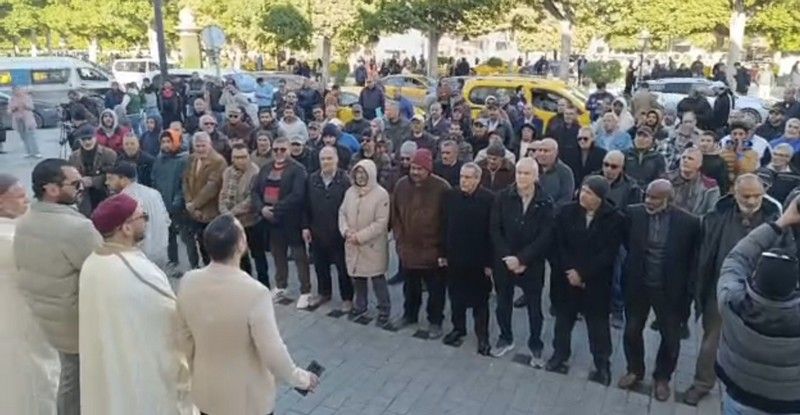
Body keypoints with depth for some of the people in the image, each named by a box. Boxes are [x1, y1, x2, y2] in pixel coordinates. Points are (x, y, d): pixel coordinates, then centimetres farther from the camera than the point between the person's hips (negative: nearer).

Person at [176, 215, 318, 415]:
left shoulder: (188, 282, -14)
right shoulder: (254, 293, -31)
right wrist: (301, 379, -6)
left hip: (205, 391, 5)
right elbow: (274, 354, -24)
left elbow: (185, 338, 1)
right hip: (247, 398, -5)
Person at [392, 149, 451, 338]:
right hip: (408, 248, 4)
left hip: (433, 250, -4)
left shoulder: (441, 187, -15)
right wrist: (400, 239, 3)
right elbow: (395, 215, 7)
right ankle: (409, 314, 41)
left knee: (435, 289, 11)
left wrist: (444, 247, -11)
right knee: (410, 287, 22)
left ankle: (435, 321, 28)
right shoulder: (401, 185, -2)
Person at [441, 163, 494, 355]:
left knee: (479, 300, 10)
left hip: (478, 259, -4)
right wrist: (443, 253, 3)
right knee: (456, 296, 17)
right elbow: (444, 226, 3)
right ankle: (458, 328, 36)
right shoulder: (450, 195, -2)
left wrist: (489, 261, -13)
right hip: (455, 256, 4)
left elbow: (492, 231, -13)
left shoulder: (489, 199, -14)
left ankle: (483, 336, 23)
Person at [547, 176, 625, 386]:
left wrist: (583, 273, -17)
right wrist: (570, 271, -14)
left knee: (598, 324, 11)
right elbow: (559, 245, -5)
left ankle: (602, 365, 28)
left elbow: (609, 254, -14)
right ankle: (559, 355, 34)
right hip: (567, 277, 2)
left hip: (596, 281, -2)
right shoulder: (566, 212, -5)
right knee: (563, 319, 16)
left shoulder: (614, 218, -11)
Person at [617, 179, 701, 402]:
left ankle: (662, 378, 36)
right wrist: (636, 261, 6)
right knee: (632, 331, 15)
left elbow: (693, 258, -6)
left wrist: (687, 287, -6)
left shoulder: (688, 222, -15)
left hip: (670, 289, -1)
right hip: (637, 285, 2)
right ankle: (635, 371, 37)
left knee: (670, 337, 14)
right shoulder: (633, 213, -10)